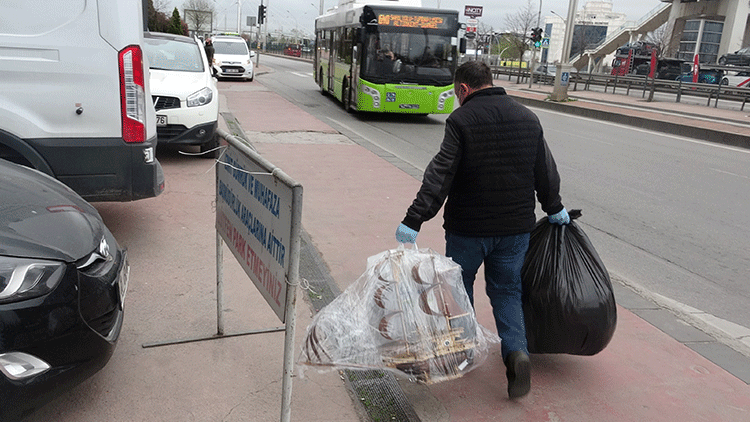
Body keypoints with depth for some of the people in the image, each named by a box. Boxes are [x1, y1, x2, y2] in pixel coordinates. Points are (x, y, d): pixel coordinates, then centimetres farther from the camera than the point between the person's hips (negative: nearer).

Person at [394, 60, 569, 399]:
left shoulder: (461, 120, -12)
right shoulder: (528, 117, 5)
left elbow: (440, 175, -21)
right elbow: (545, 170, 13)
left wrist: (414, 219, -22)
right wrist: (554, 208, 27)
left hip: (468, 227, -4)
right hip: (516, 227, 4)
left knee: (459, 284, 17)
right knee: (507, 289, 16)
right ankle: (517, 352, -2)